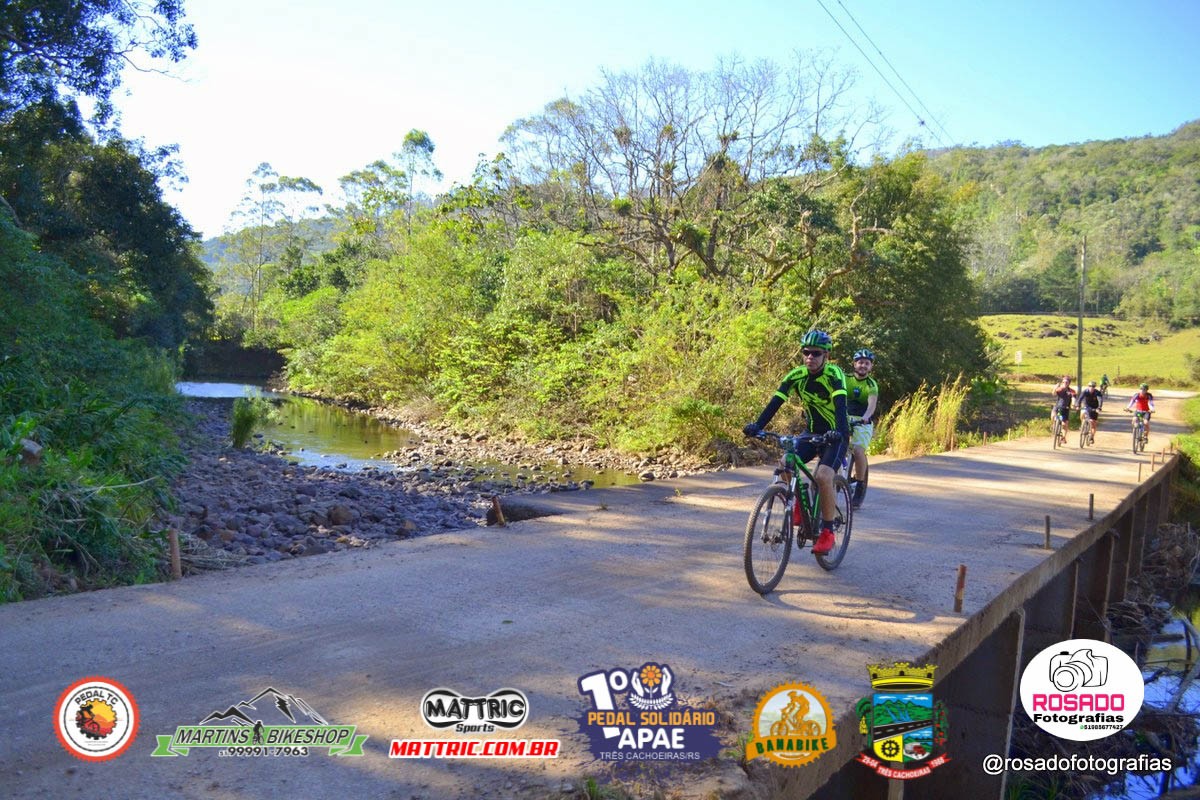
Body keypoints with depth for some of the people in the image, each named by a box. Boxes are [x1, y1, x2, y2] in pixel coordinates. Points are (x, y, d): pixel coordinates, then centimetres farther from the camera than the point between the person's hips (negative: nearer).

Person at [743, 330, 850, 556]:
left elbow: (840, 404, -36)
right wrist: (757, 425, -33)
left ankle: (827, 532, -11)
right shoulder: (797, 375, -9)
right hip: (812, 432, 5)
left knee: (823, 476, -26)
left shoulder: (834, 374, -21)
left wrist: (840, 432, -53)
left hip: (835, 435, -5)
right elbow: (775, 402, -18)